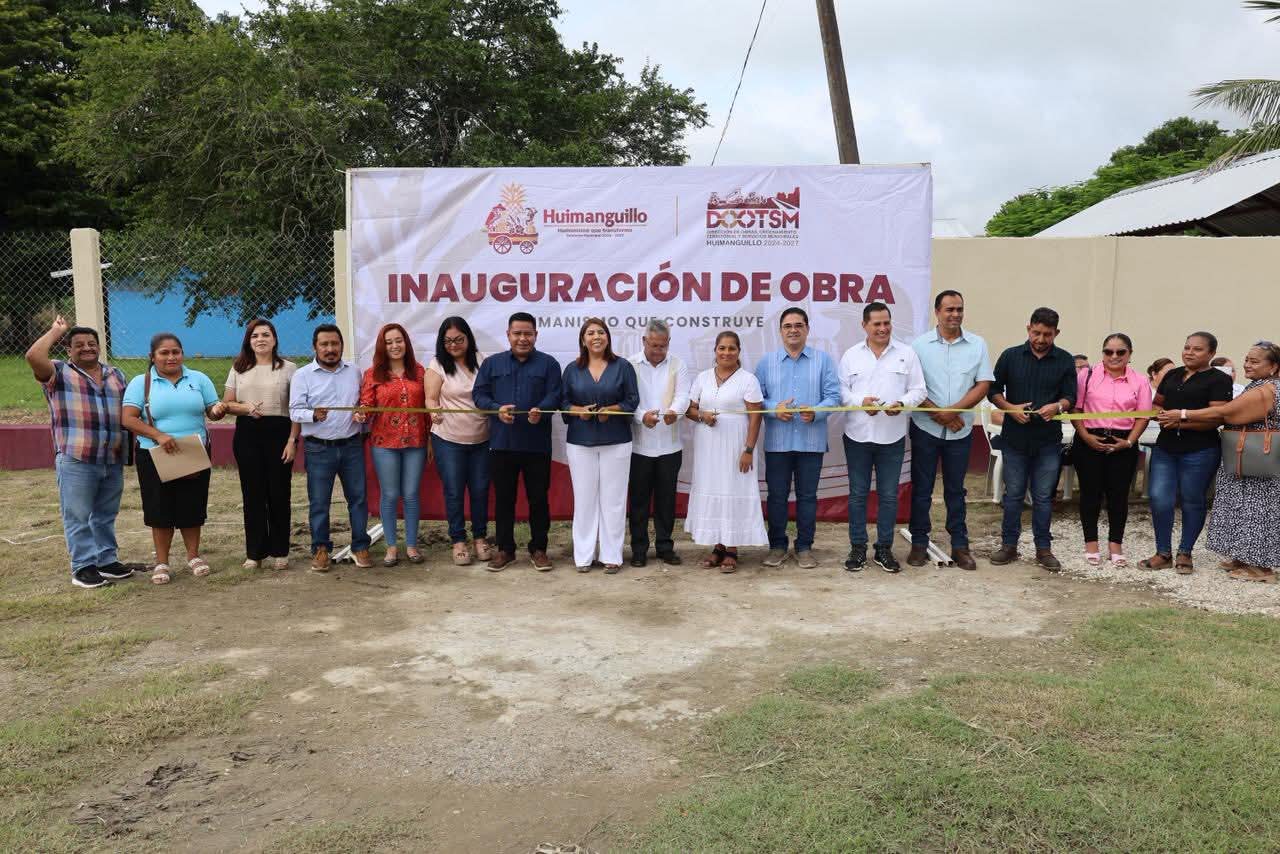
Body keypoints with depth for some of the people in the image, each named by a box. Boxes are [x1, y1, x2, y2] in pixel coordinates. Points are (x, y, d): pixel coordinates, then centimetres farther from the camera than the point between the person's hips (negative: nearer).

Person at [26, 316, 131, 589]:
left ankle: (107, 560, 23)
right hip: (76, 461, -5)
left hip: (113, 460, 5)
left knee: (106, 515, 14)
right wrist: (56, 330, -5)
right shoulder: (58, 373, 0)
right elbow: (33, 356, -19)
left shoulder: (116, 375, 15)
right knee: (78, 516, -1)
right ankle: (83, 567, 6)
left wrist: (130, 446, 13)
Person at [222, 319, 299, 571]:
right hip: (247, 435, 2)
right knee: (252, 494, 5)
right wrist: (245, 408, -9)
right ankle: (255, 552, 13)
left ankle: (280, 552, 13)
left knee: (278, 493, 2)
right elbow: (226, 403, 12)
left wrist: (292, 440, -8)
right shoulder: (239, 369, 12)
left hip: (279, 433, -2)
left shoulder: (288, 368, 3)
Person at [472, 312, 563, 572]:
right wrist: (497, 409, -15)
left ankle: (538, 549, 19)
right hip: (501, 442, 2)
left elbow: (554, 395, -5)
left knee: (538, 498, 6)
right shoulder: (492, 363, 9)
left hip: (537, 443, -1)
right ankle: (505, 549, 21)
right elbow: (479, 394, 4)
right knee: (503, 498, 9)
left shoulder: (548, 364, 4)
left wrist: (540, 410, -26)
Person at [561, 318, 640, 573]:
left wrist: (611, 410, -16)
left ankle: (611, 555, 11)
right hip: (580, 442, 1)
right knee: (584, 497, 4)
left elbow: (632, 400, 0)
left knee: (613, 498, 2)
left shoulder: (622, 366, 2)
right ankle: (583, 555, 12)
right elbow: (562, 402, 7)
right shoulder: (572, 369, 7)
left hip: (616, 441, -1)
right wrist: (578, 411, -12)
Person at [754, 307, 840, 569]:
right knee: (776, 495, 7)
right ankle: (777, 545, 20)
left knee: (807, 496, 7)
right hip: (777, 442, 1)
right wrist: (774, 409, -15)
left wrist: (815, 412, -19)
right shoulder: (766, 362, 6)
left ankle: (804, 547, 19)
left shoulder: (823, 360, 3)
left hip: (811, 442, 0)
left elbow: (833, 396, -1)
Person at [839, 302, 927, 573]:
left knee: (889, 495, 6)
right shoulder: (851, 355, 4)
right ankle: (858, 548, 19)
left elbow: (918, 390, 3)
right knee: (858, 494, 8)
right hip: (858, 435, 0)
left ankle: (884, 548, 19)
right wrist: (861, 401, -15)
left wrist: (902, 403, -17)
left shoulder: (907, 354, 3)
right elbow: (841, 390, 3)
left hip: (892, 437, 0)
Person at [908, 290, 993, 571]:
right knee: (921, 488, 5)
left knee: (955, 490, 10)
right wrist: (938, 414, -13)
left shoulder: (977, 344, 1)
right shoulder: (920, 345, -3)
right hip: (925, 428, -1)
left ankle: (960, 545, 18)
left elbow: (983, 385, -2)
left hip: (960, 430, 1)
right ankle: (919, 544, 15)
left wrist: (952, 410, -14)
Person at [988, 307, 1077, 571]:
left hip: (1048, 440, 0)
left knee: (1043, 497, 6)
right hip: (1015, 437, 0)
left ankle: (1044, 549, 16)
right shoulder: (1011, 356, 2)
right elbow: (994, 391, 5)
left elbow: (1070, 397, 2)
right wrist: (1010, 408, -13)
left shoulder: (1065, 360, 3)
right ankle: (1009, 545, 17)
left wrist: (1057, 406, -20)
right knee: (1013, 494, 7)